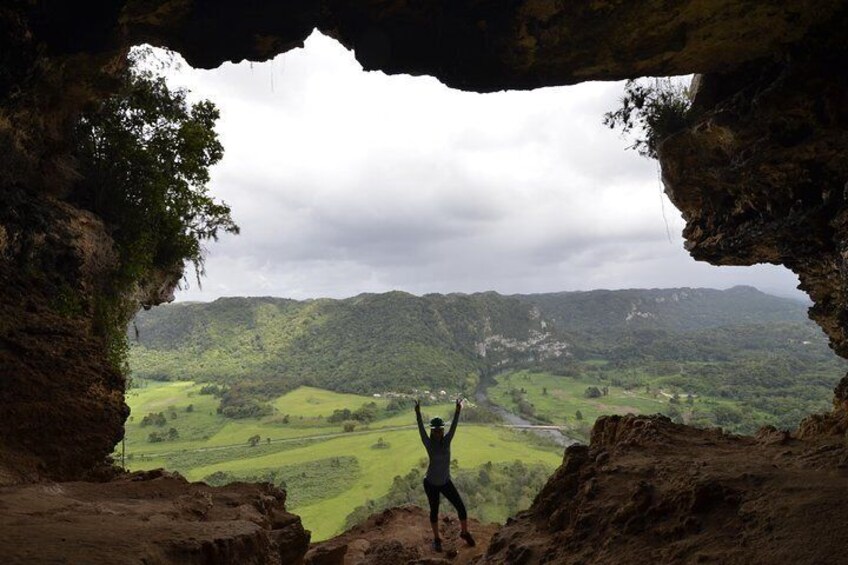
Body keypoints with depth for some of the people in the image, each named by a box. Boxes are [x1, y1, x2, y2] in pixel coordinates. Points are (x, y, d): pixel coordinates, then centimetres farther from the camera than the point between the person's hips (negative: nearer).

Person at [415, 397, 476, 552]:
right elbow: (421, 429, -29)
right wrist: (418, 413, -42)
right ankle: (436, 539, 34)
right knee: (434, 511, 11)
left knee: (461, 507, 2)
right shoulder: (428, 443, -16)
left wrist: (458, 410, -33)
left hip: (446, 482, 2)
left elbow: (454, 426, -20)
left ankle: (465, 532, 28)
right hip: (431, 483, -2)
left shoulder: (447, 440, -9)